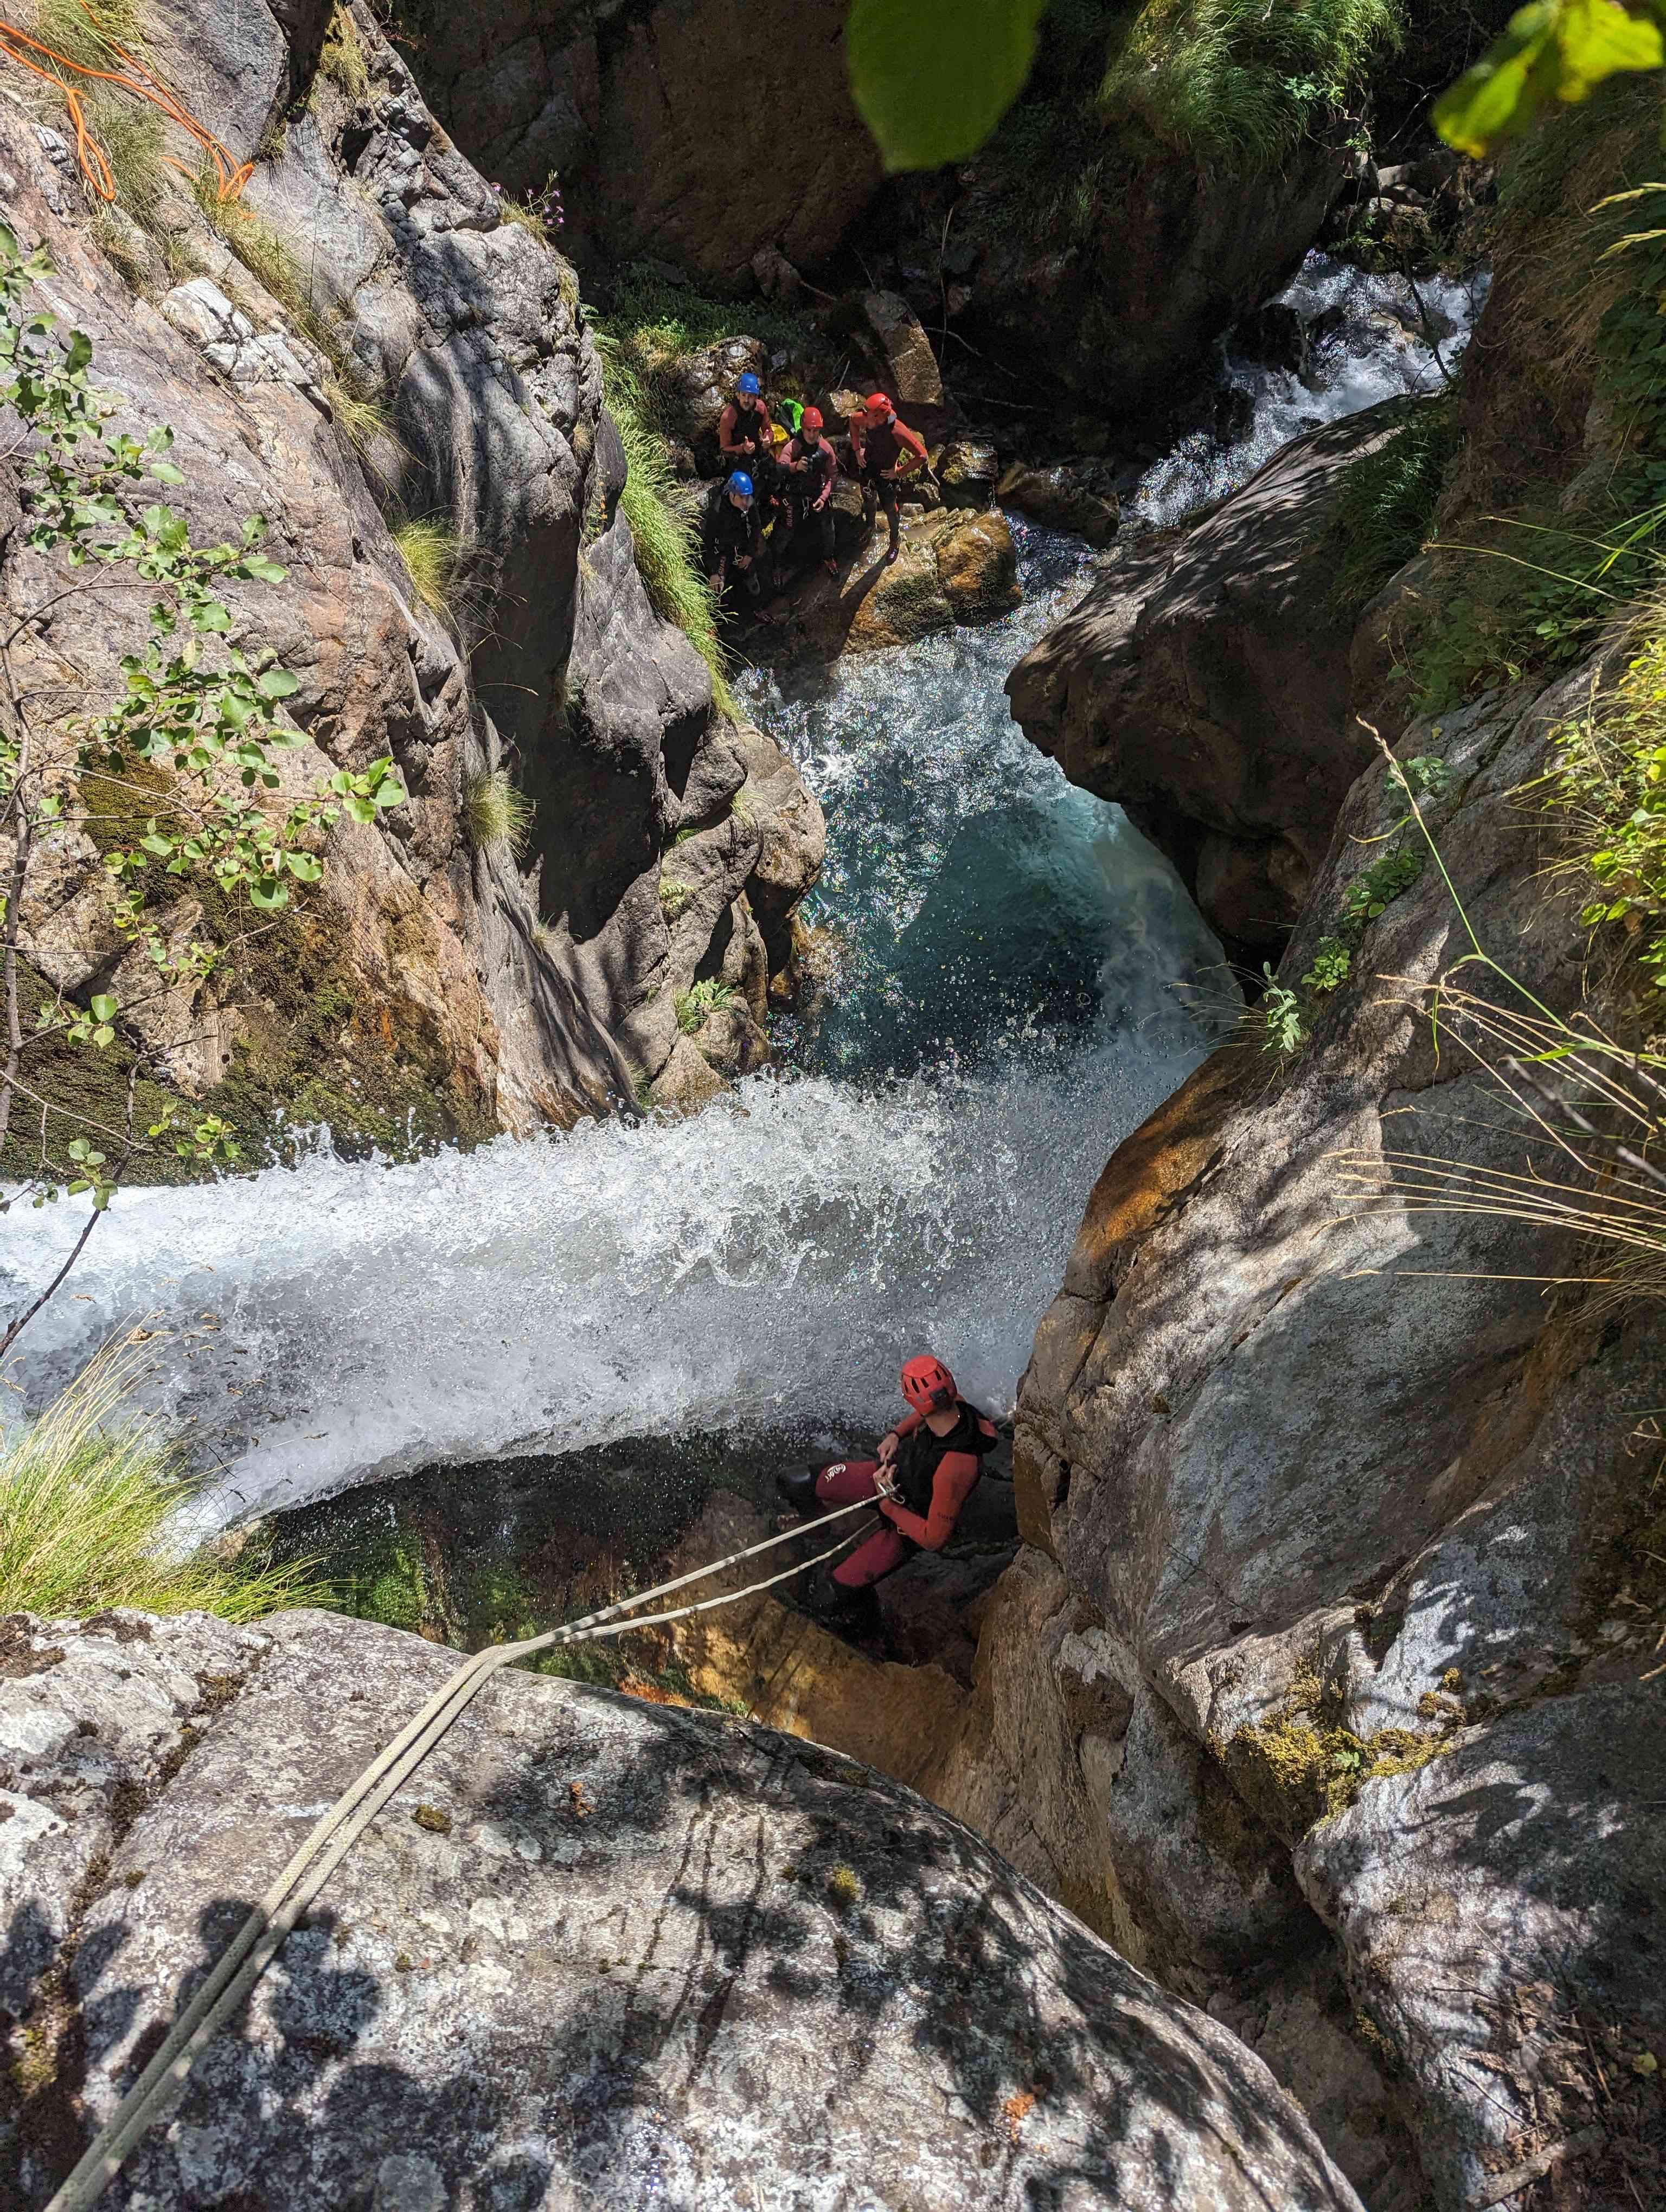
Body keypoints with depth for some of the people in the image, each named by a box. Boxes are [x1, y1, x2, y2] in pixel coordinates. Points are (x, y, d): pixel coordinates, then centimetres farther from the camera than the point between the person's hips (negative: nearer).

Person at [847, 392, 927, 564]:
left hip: (887, 475, -5)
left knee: (890, 510, 17)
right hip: (867, 468, 5)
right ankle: (870, 526, 60)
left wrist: (900, 472, -24)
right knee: (869, 501, 29)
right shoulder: (868, 420, -23)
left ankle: (895, 544, 42)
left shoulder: (897, 432, -38)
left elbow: (922, 456, -34)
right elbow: (853, 420, 3)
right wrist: (857, 449, -1)